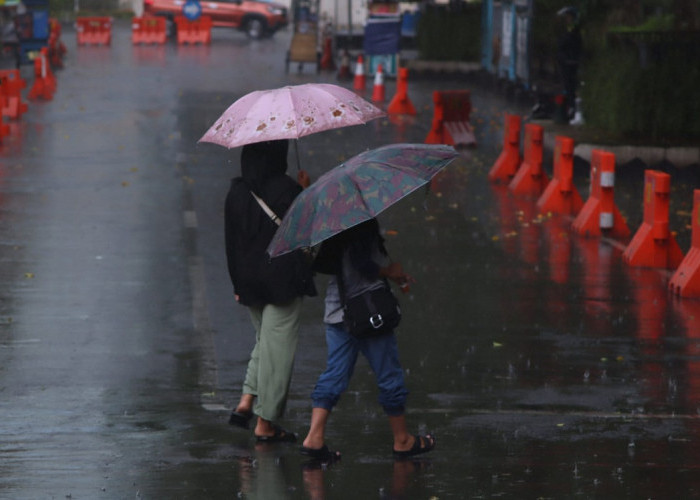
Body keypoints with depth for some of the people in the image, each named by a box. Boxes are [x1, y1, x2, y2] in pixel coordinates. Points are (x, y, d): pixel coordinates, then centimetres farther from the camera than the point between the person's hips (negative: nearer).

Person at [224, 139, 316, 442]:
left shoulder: (236, 193, 1)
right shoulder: (288, 189, -14)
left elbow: (231, 242, 6)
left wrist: (238, 284, 14)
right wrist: (306, 192, 6)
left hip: (250, 281, 6)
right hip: (283, 280, -5)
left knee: (264, 339, 24)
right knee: (277, 347, 2)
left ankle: (246, 401, 9)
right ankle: (266, 423, 5)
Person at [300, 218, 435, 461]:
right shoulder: (363, 222, -19)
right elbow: (361, 263, -25)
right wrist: (389, 270, -6)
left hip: (337, 310, 8)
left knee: (335, 373, 9)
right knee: (389, 375, 6)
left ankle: (314, 437, -2)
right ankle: (402, 440, 18)